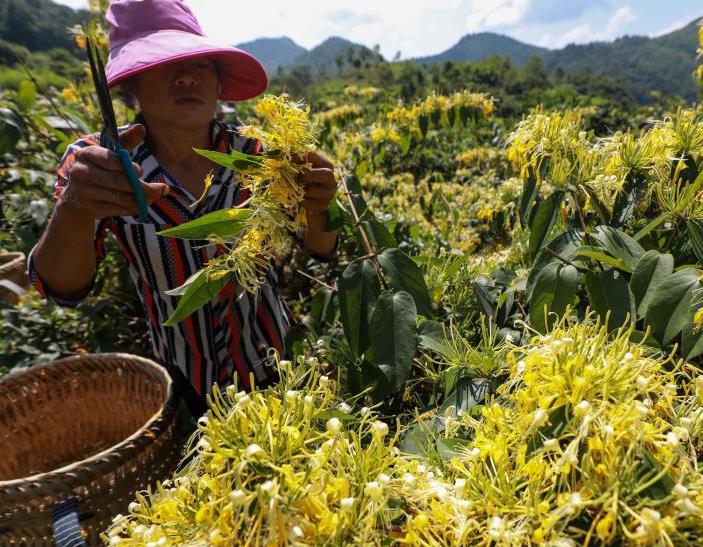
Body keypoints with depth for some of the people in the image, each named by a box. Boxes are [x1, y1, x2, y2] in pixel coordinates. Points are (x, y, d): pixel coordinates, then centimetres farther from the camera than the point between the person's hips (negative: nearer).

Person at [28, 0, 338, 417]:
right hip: (188, 383, 0)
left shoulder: (250, 152, -14)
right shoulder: (97, 162, -15)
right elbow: (64, 288, -21)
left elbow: (321, 250, -15)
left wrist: (317, 208, -38)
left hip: (275, 365, 1)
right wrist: (73, 209, -42)